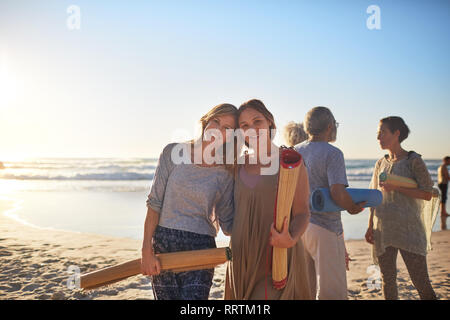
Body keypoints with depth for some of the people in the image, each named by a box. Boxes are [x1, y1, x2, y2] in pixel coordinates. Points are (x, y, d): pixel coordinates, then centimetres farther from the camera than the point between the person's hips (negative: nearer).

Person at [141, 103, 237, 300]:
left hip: (200, 250, 0)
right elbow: (154, 203, -2)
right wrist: (146, 250, -6)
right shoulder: (173, 153, -1)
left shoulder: (225, 174, -1)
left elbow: (228, 226, 3)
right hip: (162, 245, 1)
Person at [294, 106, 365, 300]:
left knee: (305, 290, 18)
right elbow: (337, 193, -22)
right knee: (333, 292, 2)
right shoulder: (332, 153, -12)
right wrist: (353, 208, -4)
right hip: (324, 228, -7)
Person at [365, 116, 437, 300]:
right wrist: (370, 226, 9)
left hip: (408, 228, -5)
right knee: (388, 281, 10)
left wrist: (396, 187, -16)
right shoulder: (380, 164, 11)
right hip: (382, 230, 5)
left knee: (421, 282, -2)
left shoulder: (413, 161, -3)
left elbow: (427, 195, -7)